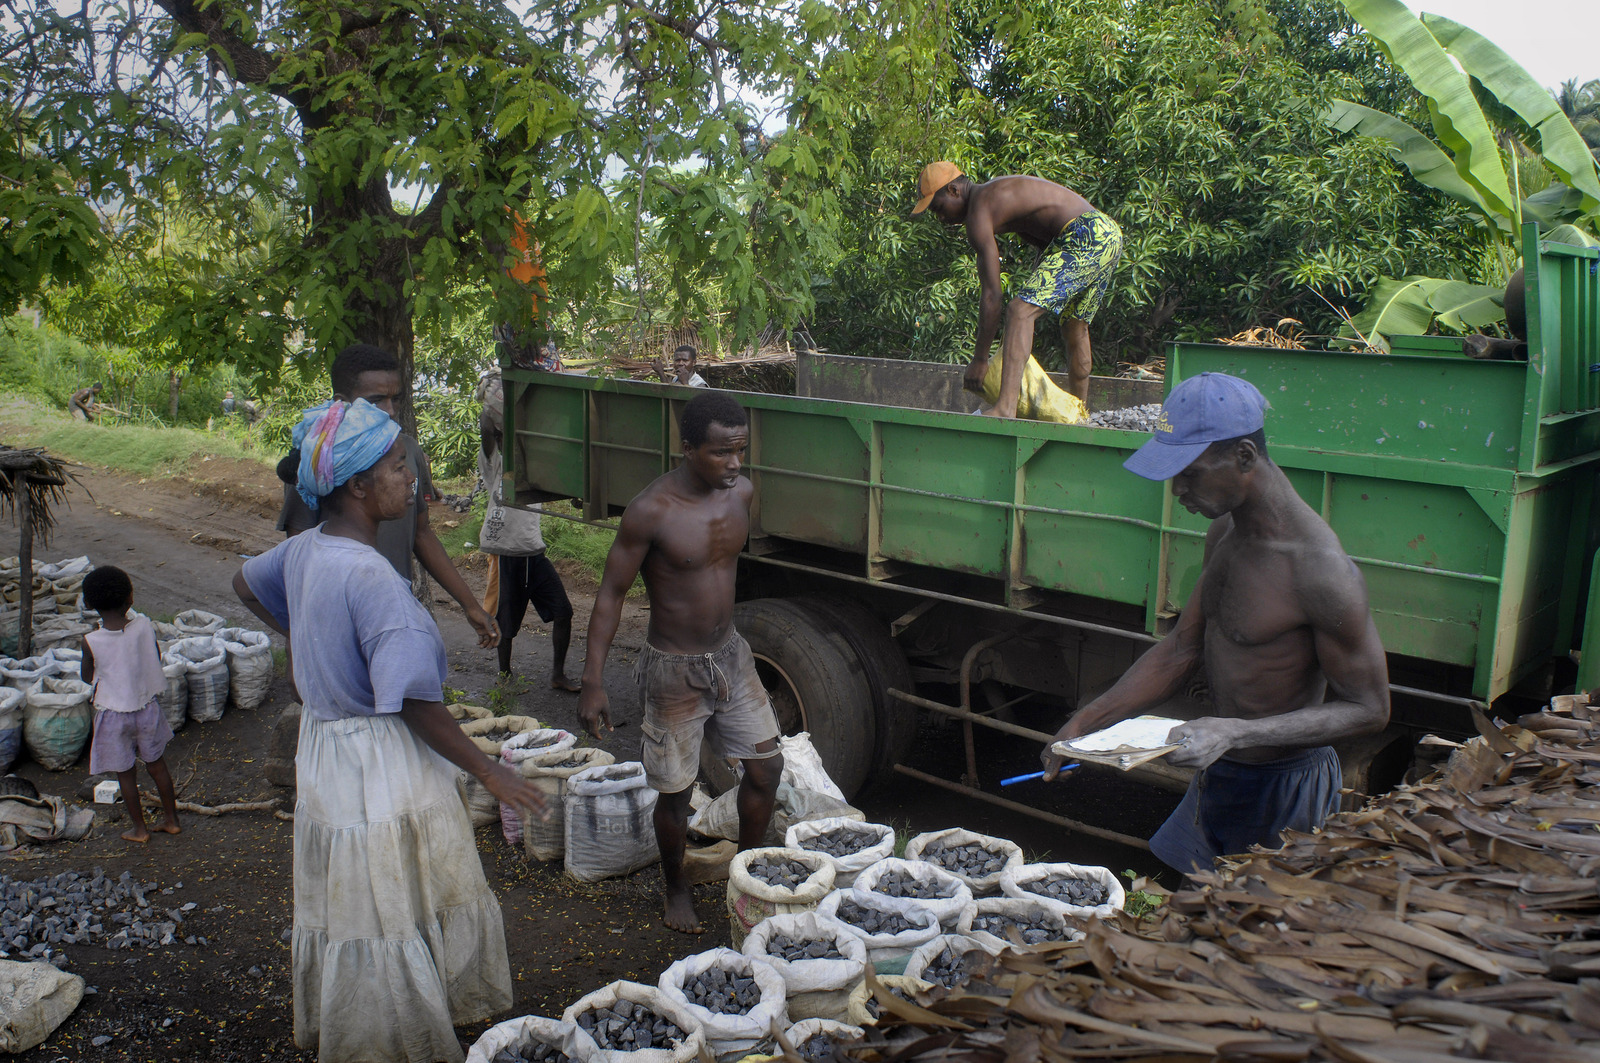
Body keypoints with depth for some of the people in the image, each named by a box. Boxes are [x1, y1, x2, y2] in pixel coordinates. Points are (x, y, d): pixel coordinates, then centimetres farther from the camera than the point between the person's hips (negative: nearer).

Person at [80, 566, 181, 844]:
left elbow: (87, 677, -4)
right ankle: (171, 819, 31)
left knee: (126, 773, 14)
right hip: (146, 706, 2)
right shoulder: (144, 627, -15)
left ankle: (139, 828, 27)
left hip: (113, 714, -2)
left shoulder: (91, 641, -20)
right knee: (156, 764, 20)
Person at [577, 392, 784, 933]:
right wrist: (593, 681, -17)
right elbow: (611, 594, -16)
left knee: (765, 765, 8)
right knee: (675, 789, 7)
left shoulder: (741, 492, -4)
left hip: (730, 654, 6)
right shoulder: (651, 511, -22)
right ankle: (676, 886, 33)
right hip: (674, 667, -5)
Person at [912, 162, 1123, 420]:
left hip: (1085, 237, -11)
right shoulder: (995, 193, 20)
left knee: (1019, 310, -19)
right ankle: (1079, 415, 34)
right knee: (1074, 328, 22)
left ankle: (1005, 409, -33)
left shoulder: (978, 210, -10)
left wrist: (979, 360, -11)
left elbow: (992, 294, -14)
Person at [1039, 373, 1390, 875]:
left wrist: (1233, 732, -30)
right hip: (1217, 775, 8)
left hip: (1284, 789, -8)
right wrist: (1085, 721, 0)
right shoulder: (1224, 533, 0)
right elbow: (1182, 649, 8)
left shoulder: (1320, 571, -27)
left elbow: (1368, 709, -21)